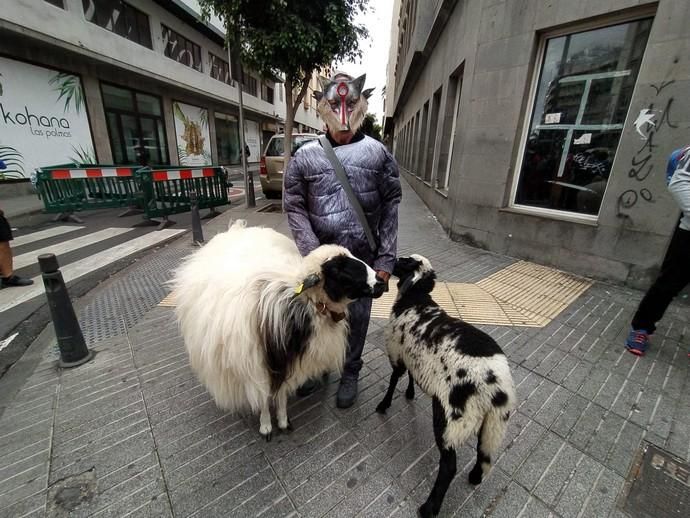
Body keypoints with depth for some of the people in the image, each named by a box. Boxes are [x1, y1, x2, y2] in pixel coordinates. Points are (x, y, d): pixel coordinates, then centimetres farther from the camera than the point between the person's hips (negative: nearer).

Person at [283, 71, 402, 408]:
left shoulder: (378, 154, 1)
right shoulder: (305, 157, 0)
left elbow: (391, 207, -2)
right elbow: (295, 209, -3)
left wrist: (386, 260, -7)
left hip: (363, 259, 0)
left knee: (357, 317, 14)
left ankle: (350, 373, 41)